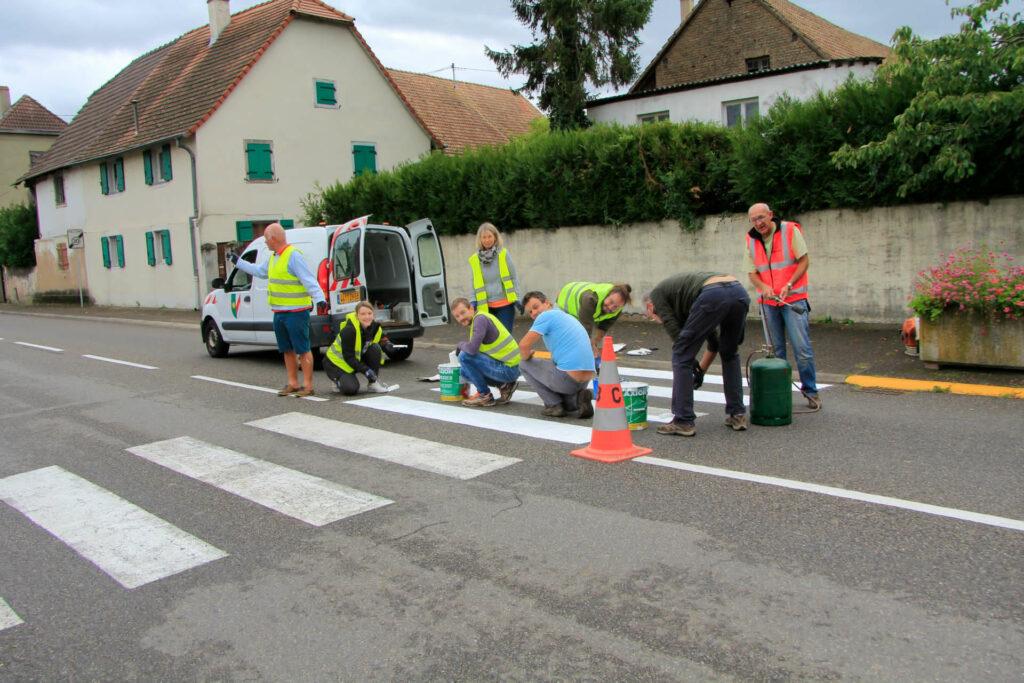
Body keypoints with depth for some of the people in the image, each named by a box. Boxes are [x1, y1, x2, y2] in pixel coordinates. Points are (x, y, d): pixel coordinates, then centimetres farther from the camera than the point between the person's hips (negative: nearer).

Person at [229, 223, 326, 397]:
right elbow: (259, 271, 33)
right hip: (279, 312, 10)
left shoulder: (293, 255, -14)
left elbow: (309, 280, -21)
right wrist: (237, 262, 39)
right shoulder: (273, 257, 16)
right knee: (287, 350, 15)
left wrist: (320, 299, -30)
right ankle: (293, 384, 24)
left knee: (302, 350, -5)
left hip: (296, 313, -10)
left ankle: (308, 386, -1)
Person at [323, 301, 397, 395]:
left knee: (375, 349, -19)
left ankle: (373, 383, -8)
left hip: (358, 358, 7)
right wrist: (365, 370, -35)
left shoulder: (374, 326, -10)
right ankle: (338, 379, 8)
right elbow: (348, 357, -28)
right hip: (338, 362, -6)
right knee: (351, 389, -27)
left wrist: (387, 344, -18)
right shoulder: (349, 330, -30)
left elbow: (382, 338, 9)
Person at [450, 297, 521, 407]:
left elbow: (472, 349, -26)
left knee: (464, 356, -16)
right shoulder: (479, 318, 14)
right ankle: (505, 385, 13)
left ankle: (485, 396, -4)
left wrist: (461, 345, -6)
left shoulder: (480, 319, -16)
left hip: (508, 369, -10)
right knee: (465, 371, 15)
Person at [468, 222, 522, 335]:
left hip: (505, 305, -2)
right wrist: (474, 301, -1)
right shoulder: (475, 260, 2)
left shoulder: (503, 254, -2)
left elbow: (514, 277, 2)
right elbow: (475, 284, 11)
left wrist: (516, 298, -5)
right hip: (486, 307, 2)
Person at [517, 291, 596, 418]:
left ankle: (554, 405, 6)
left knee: (524, 365, 14)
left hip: (567, 377, -9)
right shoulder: (569, 317, 23)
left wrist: (526, 357, 10)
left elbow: (524, 345, -11)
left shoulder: (546, 315, -4)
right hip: (586, 380, 9)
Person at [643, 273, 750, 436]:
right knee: (730, 355, 30)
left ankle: (683, 421, 10)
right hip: (740, 292, 8)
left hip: (714, 296, -8)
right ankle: (737, 415, 31)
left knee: (682, 356, 7)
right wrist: (701, 370, 43)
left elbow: (676, 335, 13)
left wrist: (695, 368, 25)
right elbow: (714, 341, 41)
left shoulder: (656, 295, 23)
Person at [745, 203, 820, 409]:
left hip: (793, 299, -3)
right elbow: (752, 273, 4)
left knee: (802, 348, -5)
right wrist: (764, 287, -17)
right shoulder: (751, 240, 3)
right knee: (776, 349, 8)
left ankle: (810, 391, 8)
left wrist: (788, 285, -17)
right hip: (768, 301, 3)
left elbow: (804, 260, -7)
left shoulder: (790, 230, -7)